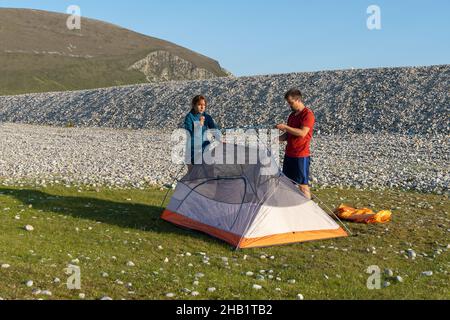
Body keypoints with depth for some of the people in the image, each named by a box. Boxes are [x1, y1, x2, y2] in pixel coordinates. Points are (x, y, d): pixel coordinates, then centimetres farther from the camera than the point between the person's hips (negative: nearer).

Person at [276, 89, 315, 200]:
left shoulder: (308, 114, -13)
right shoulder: (292, 115, 13)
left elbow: (302, 133, -23)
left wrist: (285, 127, -19)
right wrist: (278, 139, 1)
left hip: (301, 156, -8)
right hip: (289, 154, 8)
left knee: (303, 185, -2)